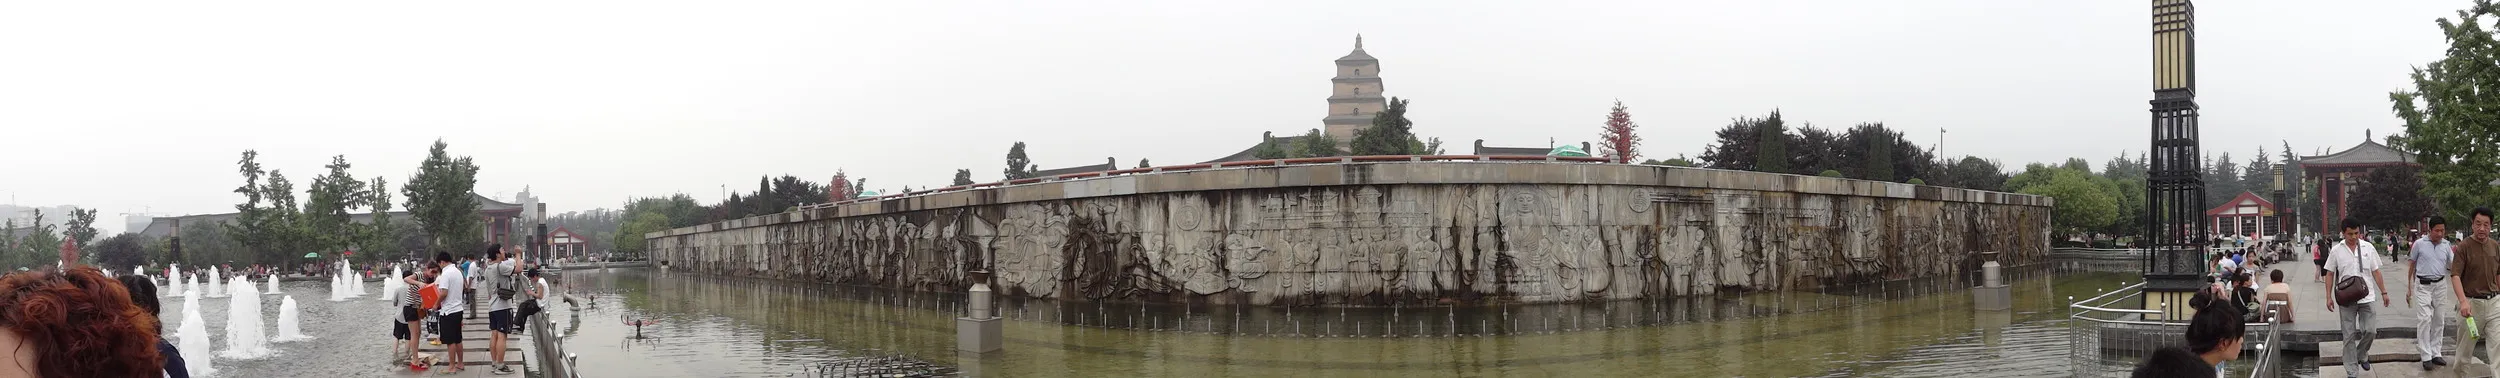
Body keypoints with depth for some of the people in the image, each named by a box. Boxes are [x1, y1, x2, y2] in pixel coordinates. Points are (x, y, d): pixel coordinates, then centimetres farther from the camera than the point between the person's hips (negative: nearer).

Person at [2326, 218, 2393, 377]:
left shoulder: (2368, 248, 2)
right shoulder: (2336, 251, -1)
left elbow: (2376, 272, 8)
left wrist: (2384, 292, 7)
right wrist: (2329, 297, 1)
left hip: (2367, 298, 1)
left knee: (2370, 331, -4)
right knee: (2349, 336, 2)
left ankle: (2361, 354, 28)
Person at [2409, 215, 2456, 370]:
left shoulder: (2447, 245, 2)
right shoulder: (2419, 244, -6)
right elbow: (2412, 265, 3)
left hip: (2440, 285, 4)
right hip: (2423, 286, -4)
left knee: (2439, 320, 8)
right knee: (2425, 319, -10)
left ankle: (2435, 353, 18)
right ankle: (2426, 356, -7)